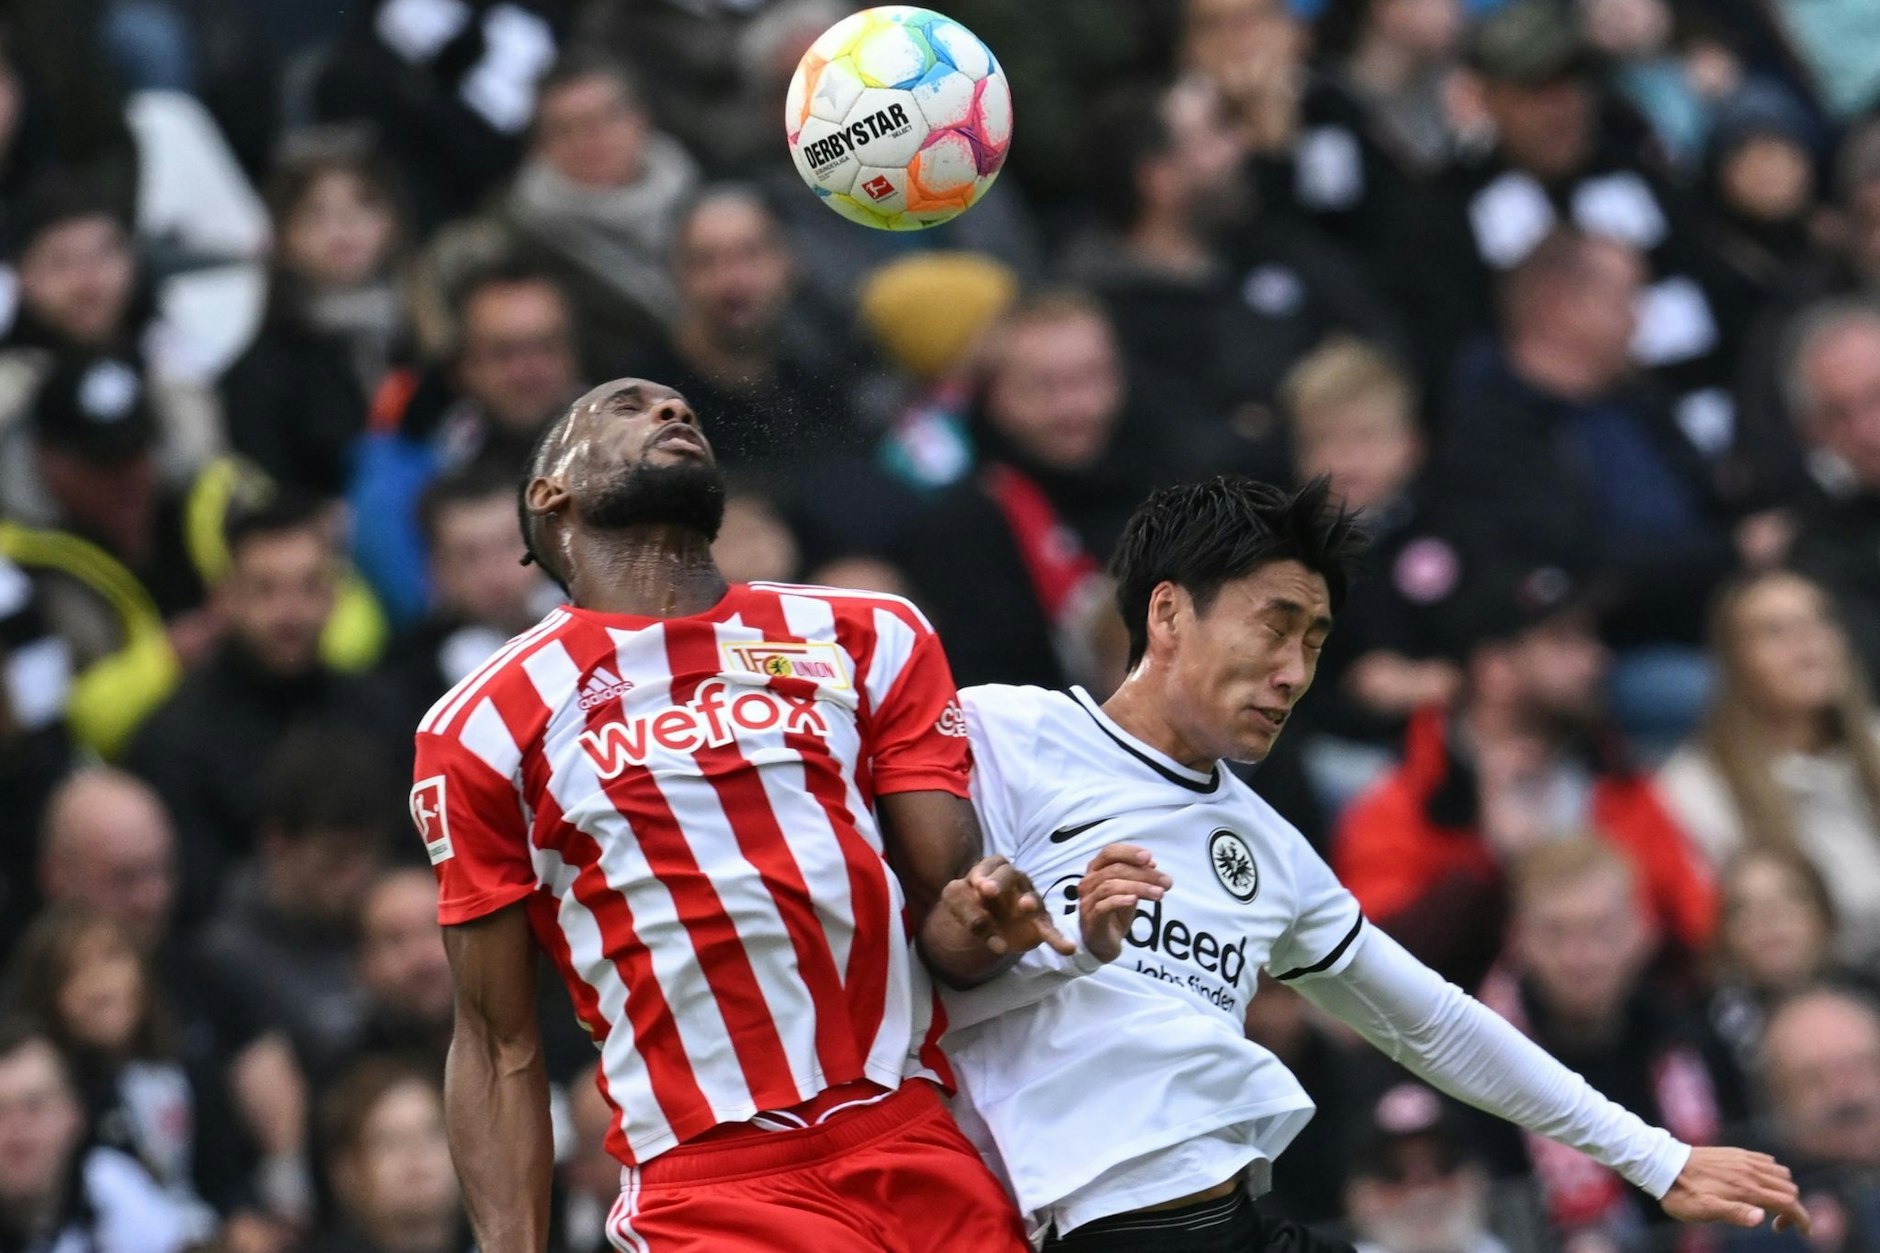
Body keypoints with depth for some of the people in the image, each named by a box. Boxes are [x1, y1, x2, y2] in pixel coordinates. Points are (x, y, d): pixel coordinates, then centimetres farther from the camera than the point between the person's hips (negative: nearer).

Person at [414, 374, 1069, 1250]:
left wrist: (977, 924, -14)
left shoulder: (869, 642, 14)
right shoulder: (486, 726, 8)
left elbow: (944, 925, 10)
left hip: (924, 1155, 3)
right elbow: (499, 1046, 8)